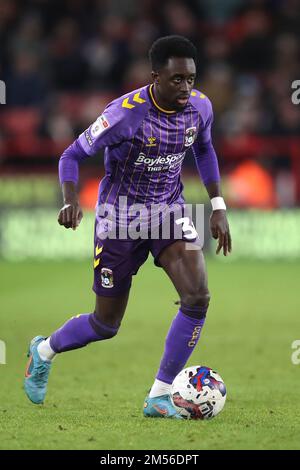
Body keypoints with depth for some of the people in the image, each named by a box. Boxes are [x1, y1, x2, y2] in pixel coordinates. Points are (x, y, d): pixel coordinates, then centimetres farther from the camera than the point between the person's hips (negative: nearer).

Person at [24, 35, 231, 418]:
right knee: (106, 325, 7)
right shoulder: (126, 113, -25)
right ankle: (43, 351, 41)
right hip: (120, 217, -4)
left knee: (198, 297, -20)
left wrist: (218, 207, 8)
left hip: (170, 211, 4)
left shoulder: (200, 107, -9)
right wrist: (71, 202, -33)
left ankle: (159, 397, -8)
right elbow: (72, 155, -15)